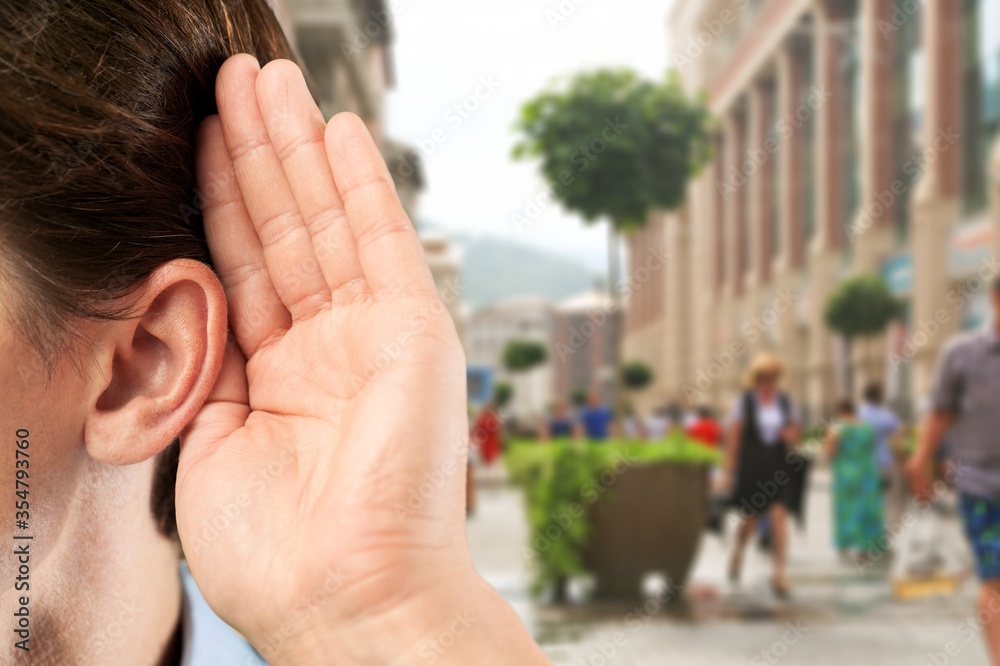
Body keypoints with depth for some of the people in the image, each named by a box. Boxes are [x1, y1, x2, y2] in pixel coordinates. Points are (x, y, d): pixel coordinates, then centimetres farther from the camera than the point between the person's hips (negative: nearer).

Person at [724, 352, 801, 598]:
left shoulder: (786, 402, 7)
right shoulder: (744, 401, -2)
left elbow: (795, 434, 16)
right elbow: (734, 438, -3)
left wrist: (789, 435, -7)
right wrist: (730, 470, -6)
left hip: (778, 466, 2)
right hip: (751, 465, -2)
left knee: (778, 515, -9)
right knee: (750, 518, 8)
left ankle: (779, 573, -8)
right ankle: (738, 551, 40)